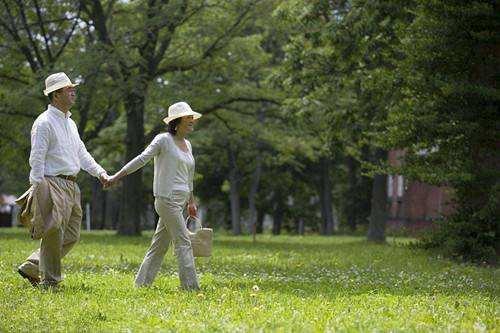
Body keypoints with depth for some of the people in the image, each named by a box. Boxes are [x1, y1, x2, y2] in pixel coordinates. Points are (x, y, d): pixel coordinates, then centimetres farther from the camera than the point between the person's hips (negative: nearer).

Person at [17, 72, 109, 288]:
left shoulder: (70, 123, 19)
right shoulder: (44, 123, -9)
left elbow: (81, 153, 22)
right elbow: (36, 159, -14)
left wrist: (99, 172, 8)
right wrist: (37, 189, -19)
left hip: (71, 186, 9)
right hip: (54, 184, -9)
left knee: (71, 236, 10)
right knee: (54, 234, -6)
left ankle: (31, 268, 18)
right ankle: (50, 280, 3)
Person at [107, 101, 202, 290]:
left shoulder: (187, 145, 17)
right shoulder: (164, 140, -6)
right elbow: (142, 159, -9)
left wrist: (191, 201, 27)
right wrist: (116, 176, -13)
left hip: (179, 201, 8)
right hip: (167, 198, -8)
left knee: (160, 244, 10)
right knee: (183, 242, -11)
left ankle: (142, 283, 15)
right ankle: (190, 286, -13)